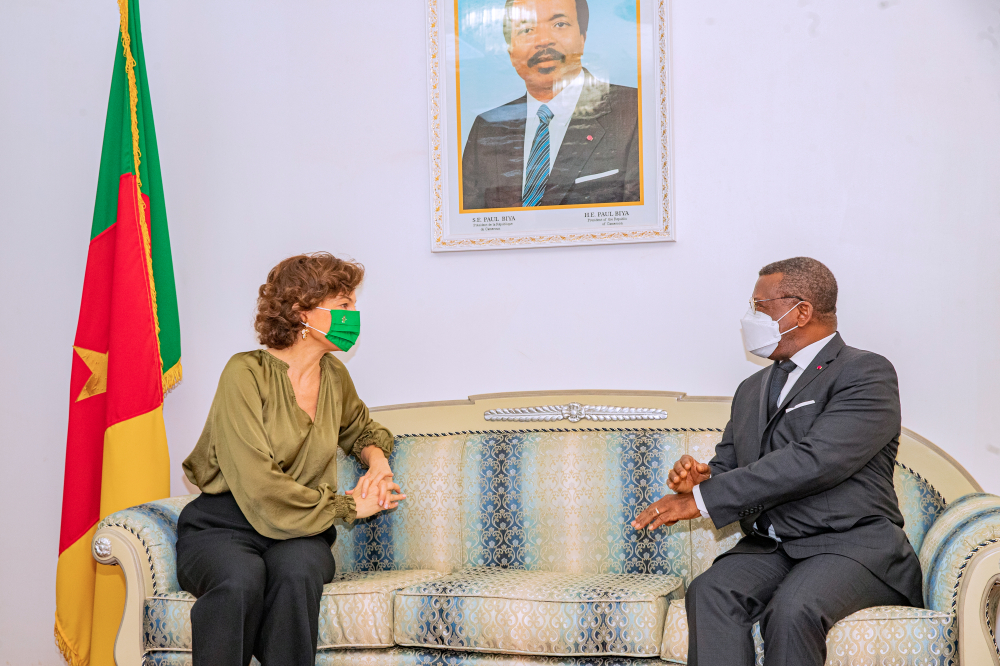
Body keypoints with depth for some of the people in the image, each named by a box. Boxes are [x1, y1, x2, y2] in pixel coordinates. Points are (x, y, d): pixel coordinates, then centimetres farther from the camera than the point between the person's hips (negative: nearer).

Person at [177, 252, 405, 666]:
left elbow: (361, 430, 33)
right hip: (222, 526, -4)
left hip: (300, 533, 4)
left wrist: (378, 462, 9)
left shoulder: (333, 374, 10)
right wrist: (348, 505, -10)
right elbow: (259, 486, -19)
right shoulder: (246, 373, -11)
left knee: (296, 573, -32)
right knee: (240, 581, -38)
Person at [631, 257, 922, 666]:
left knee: (792, 610, -35)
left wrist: (703, 499, -20)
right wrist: (699, 477, -6)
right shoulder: (752, 389, 22)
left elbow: (813, 460, -18)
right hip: (768, 547, 6)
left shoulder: (867, 373, -4)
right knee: (709, 593, -26)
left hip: (852, 544, -5)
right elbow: (727, 465, 22)